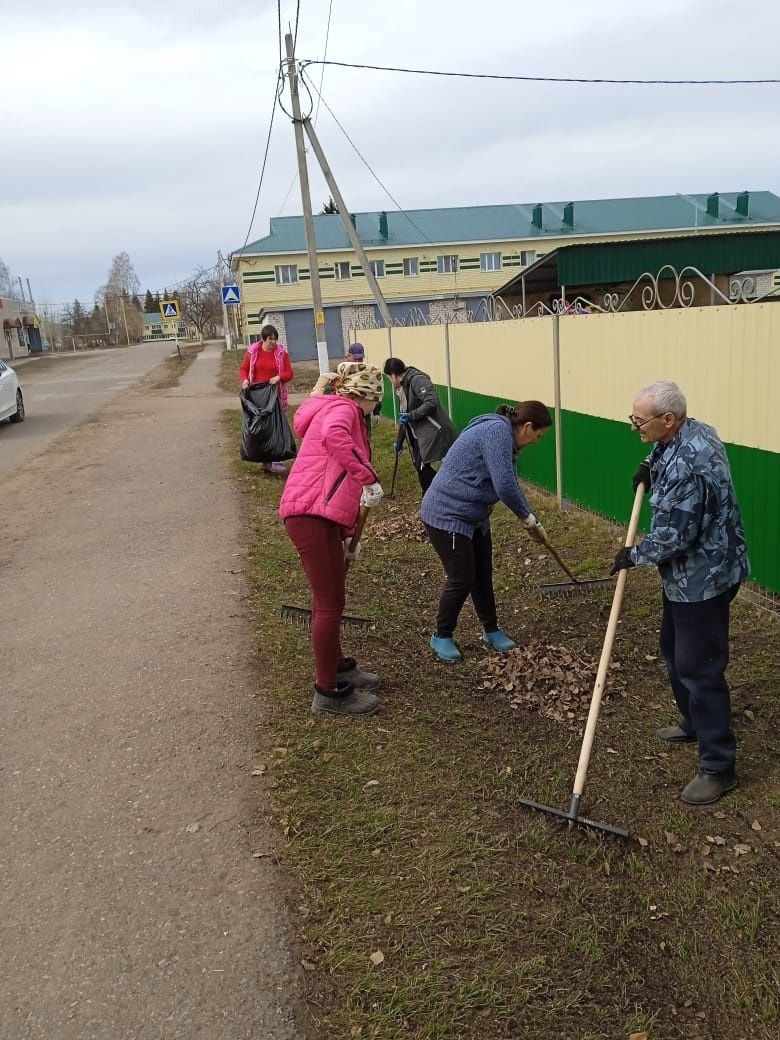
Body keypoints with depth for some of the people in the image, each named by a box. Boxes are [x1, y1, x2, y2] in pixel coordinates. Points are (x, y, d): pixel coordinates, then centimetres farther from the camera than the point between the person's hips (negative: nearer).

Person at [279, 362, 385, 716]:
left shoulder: (340, 412, 27)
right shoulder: (342, 408, -4)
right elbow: (333, 437, -32)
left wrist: (348, 533, 30)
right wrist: (369, 478, -28)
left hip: (323, 516, 10)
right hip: (310, 514, -10)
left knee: (332, 597, 21)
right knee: (330, 602, -3)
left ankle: (336, 667, 38)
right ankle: (328, 691, 8)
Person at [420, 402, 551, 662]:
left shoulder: (504, 436, 11)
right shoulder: (497, 430, -22)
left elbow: (511, 484, 21)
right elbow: (505, 486, -28)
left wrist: (531, 521, 20)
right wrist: (529, 519, -14)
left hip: (474, 517, 10)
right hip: (447, 516, -10)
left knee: (483, 576, 14)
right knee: (462, 580, -3)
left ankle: (491, 630, 29)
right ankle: (441, 636, 16)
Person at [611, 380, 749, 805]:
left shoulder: (687, 463, -30)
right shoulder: (693, 432, 3)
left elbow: (675, 535, -27)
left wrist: (635, 555, -11)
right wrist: (650, 467, 10)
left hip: (704, 577, -11)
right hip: (686, 574, 11)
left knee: (699, 667, -4)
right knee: (675, 653, 23)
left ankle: (718, 767, 7)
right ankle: (694, 724, 43)